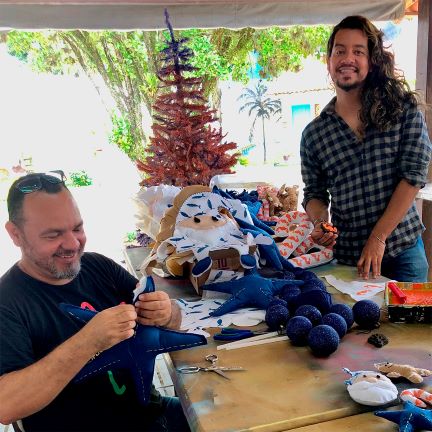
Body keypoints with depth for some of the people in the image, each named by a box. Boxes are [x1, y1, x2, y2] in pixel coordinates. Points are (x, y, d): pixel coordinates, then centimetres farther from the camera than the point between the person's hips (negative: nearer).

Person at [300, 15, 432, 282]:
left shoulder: (404, 108, -4)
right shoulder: (313, 134, 0)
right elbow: (314, 194, 7)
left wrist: (378, 238, -15)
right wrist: (321, 221, -15)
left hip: (403, 252, -1)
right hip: (346, 257, 1)